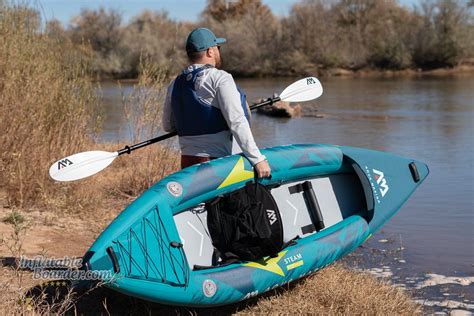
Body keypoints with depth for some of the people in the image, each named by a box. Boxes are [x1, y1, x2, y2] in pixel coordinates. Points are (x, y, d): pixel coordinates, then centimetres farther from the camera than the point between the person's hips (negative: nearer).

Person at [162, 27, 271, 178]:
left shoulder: (175, 85, 9)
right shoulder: (220, 78, -10)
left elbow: (168, 126, 19)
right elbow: (237, 122, -18)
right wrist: (257, 159, -17)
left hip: (187, 163, 7)